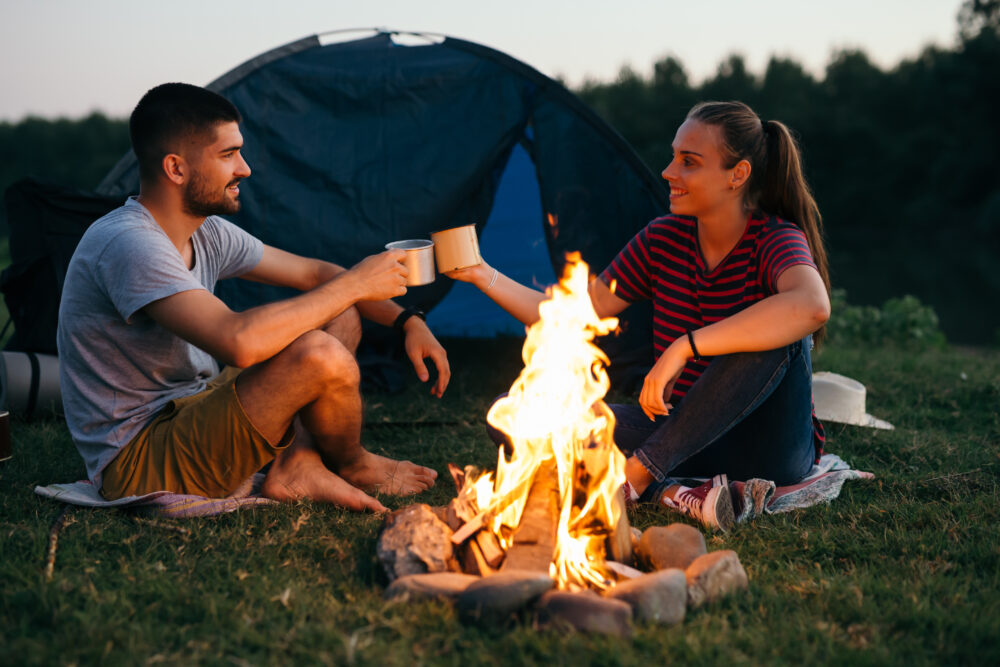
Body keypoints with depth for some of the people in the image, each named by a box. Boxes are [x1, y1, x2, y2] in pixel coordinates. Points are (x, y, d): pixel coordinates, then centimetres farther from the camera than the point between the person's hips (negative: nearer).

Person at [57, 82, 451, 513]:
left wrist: (408, 321, 3)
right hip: (140, 468, -10)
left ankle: (297, 467, -5)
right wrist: (353, 284, -25)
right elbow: (239, 342, -38)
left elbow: (313, 274, 15)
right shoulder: (126, 244, -25)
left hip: (188, 413, 10)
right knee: (320, 356, -28)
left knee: (341, 318, 10)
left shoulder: (206, 234, 4)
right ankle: (354, 467, 3)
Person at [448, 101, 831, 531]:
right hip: (681, 439, 5)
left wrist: (683, 348, -42)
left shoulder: (775, 242, -17)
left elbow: (812, 306, -42)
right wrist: (485, 277, -5)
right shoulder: (662, 240, 1)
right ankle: (671, 495, -28)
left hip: (769, 448, -5)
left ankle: (635, 476, -29)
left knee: (776, 335, -37)